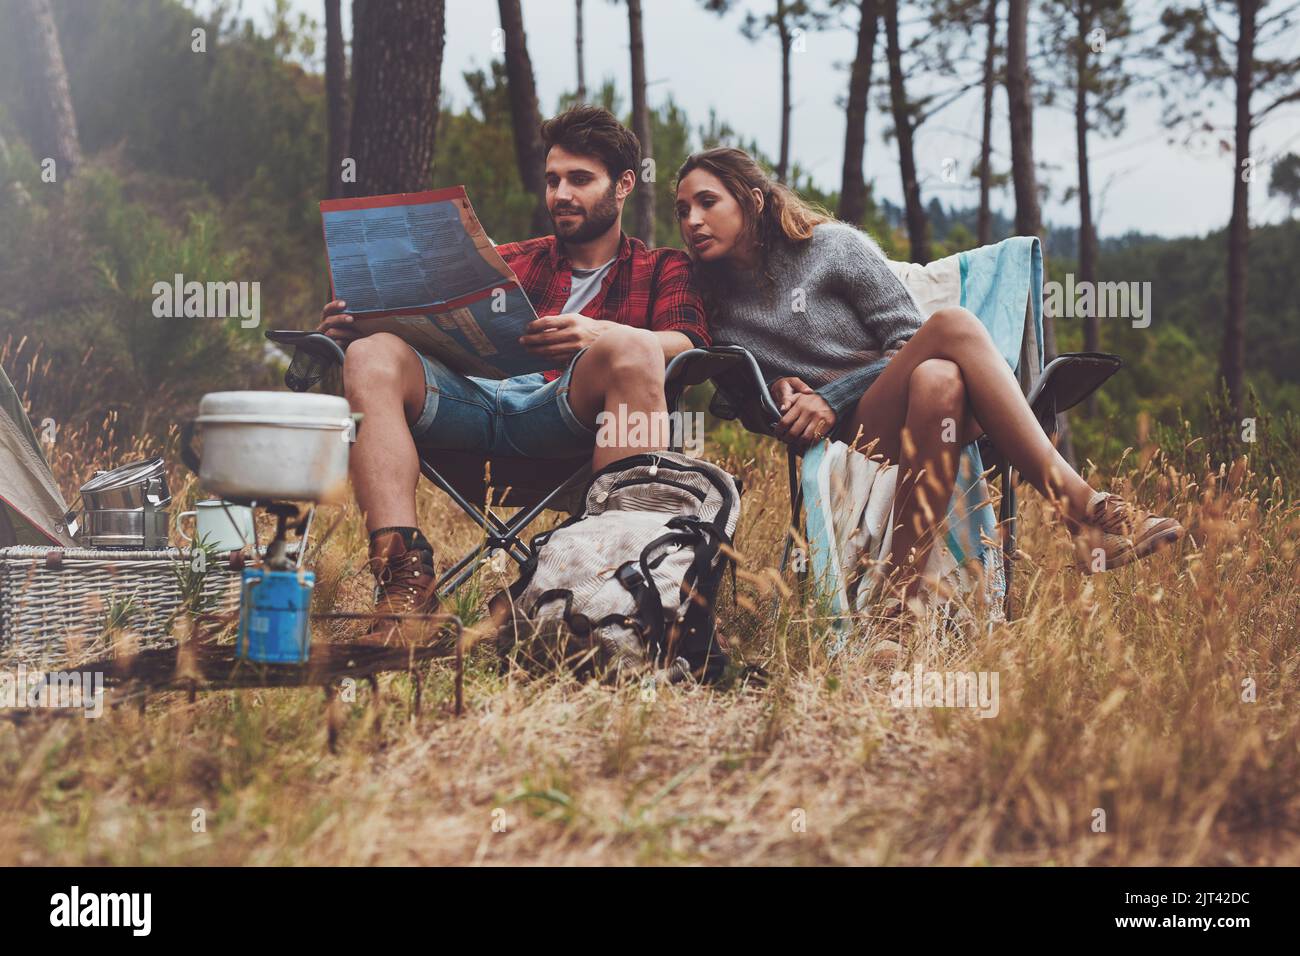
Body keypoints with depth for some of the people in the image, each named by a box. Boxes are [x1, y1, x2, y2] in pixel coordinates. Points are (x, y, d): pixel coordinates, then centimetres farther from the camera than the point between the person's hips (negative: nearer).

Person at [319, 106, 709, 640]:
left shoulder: (662, 270, 24)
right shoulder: (511, 262, 34)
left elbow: (689, 345, 2)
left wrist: (601, 334, -20)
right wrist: (357, 325, -2)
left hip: (565, 415, -3)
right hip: (474, 397, 3)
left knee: (631, 349, -34)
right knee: (373, 357, -24)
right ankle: (405, 576, -39)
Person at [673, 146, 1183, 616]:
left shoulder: (831, 245, 10)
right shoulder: (717, 310, 18)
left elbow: (908, 340, 3)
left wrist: (831, 399, -10)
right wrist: (777, 388, -3)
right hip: (839, 440, 0)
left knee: (936, 378, -40)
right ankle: (1084, 508, -44)